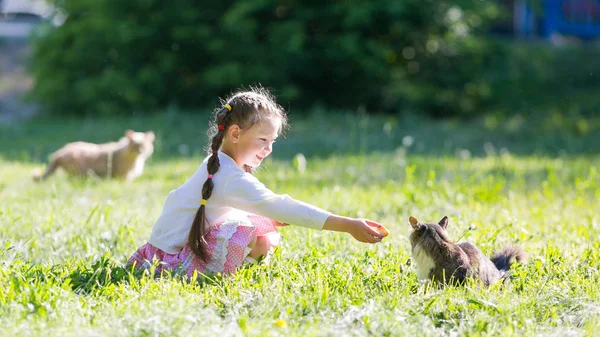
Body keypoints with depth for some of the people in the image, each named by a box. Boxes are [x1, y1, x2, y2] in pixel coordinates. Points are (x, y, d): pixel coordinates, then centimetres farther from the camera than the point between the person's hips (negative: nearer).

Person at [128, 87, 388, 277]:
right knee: (244, 232, -28)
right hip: (171, 262, -10)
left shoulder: (216, 166, 8)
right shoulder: (233, 179, -24)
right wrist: (348, 225, -34)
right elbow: (281, 207, -31)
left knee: (266, 239, 5)